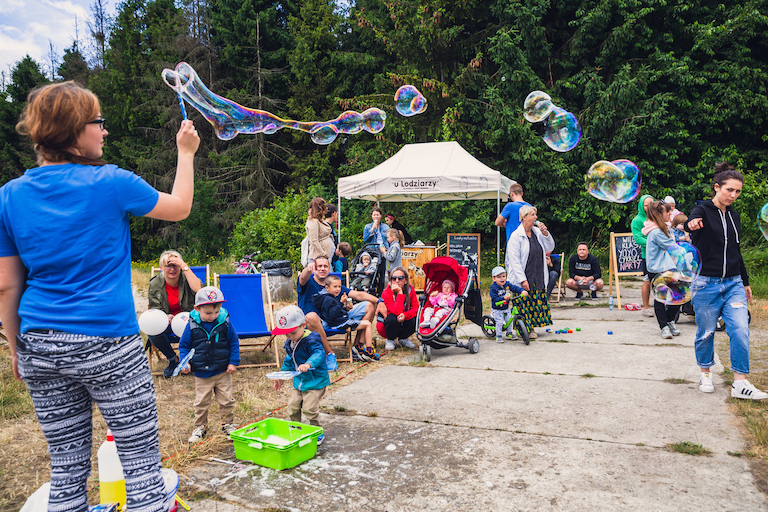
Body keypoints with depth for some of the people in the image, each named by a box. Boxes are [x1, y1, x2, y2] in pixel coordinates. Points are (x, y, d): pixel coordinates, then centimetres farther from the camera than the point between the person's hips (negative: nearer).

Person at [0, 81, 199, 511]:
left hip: (41, 348, 6)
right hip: (106, 345, -5)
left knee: (67, 469, 16)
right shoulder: (110, 184, -9)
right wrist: (186, 152, 18)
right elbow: (179, 208, 7)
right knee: (143, 464, 5)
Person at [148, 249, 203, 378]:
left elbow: (198, 290, -34)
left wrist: (185, 267, -32)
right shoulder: (155, 284, -4)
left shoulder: (186, 278, -10)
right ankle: (173, 359, -1)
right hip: (168, 321, 2)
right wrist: (166, 317, -28)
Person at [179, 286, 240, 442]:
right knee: (201, 402, 11)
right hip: (201, 373, 0)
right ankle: (200, 427, 30)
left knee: (226, 400, 10)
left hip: (222, 372, 0)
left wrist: (234, 362, -4)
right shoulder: (192, 325, -11)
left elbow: (234, 342, 1)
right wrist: (185, 362, -12)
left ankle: (228, 424, 29)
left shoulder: (225, 323, -10)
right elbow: (184, 345, 1)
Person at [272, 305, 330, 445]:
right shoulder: (289, 343, 5)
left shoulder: (311, 340, -21)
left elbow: (318, 354, -37)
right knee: (293, 407, 9)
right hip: (298, 381, 8)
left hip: (315, 380, -8)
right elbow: (289, 360, 21)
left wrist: (309, 364, -56)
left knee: (309, 408, -11)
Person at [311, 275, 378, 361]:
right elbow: (333, 314, -28)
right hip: (340, 324, -11)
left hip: (343, 320, 11)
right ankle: (369, 351, -10)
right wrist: (341, 303, -29)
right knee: (368, 324, -9)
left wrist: (345, 308, 9)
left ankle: (359, 347, 17)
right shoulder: (328, 299, -18)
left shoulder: (332, 297, 15)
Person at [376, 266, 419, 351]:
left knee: (416, 319, -26)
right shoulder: (386, 293, -24)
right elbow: (397, 312, -36)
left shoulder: (410, 290, -9)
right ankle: (390, 340, -6)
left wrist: (405, 315, -36)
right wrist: (400, 293, -38)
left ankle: (403, 338, 4)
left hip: (403, 323, 4)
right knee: (393, 318, -36)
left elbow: (416, 308, -17)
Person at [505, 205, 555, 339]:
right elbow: (514, 260, -14)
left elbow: (550, 248, 11)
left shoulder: (537, 232, 8)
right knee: (523, 302, -2)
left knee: (536, 302, 8)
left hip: (538, 278, 6)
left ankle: (530, 328, 22)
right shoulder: (516, 236, -11)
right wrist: (522, 280, -19)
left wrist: (545, 233, -5)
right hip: (522, 279, -6)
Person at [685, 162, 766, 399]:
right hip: (706, 284, -5)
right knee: (706, 332, 5)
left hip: (733, 284, 5)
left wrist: (745, 282, 23)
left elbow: (736, 251, 21)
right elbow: (692, 222, -31)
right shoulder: (703, 210, -6)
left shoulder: (734, 215, 12)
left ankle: (740, 384, 1)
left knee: (740, 331, -5)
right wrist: (691, 224, -56)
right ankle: (705, 373, 25)